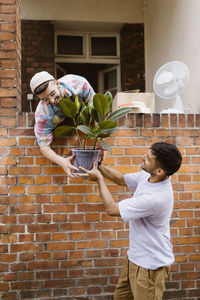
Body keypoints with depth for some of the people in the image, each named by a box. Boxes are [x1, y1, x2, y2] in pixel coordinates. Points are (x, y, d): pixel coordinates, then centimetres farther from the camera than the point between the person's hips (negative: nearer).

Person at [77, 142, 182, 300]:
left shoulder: (155, 198, -36)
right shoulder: (147, 176, -9)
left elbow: (111, 208, -24)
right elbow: (121, 179, 10)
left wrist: (99, 179, -13)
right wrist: (96, 165, -1)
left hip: (150, 265, -9)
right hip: (135, 257, 9)